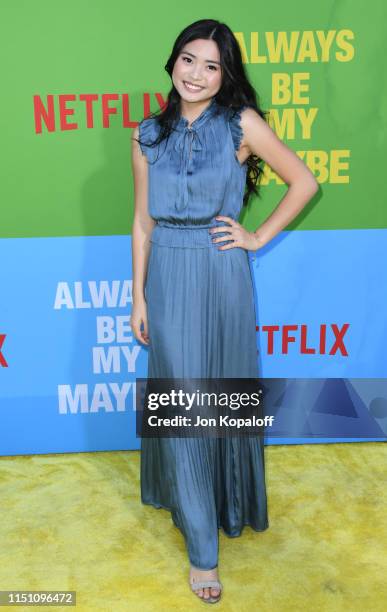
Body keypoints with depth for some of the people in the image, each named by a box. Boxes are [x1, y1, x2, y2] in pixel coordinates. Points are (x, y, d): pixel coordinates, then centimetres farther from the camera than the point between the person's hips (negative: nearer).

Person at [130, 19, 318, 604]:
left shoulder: (242, 123, -3)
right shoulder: (148, 134, 5)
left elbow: (304, 182, 2)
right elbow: (143, 220, 6)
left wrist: (259, 237, -3)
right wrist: (139, 295, 4)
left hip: (222, 276, -1)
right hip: (168, 278, 2)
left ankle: (229, 503, 41)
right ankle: (202, 548, 18)